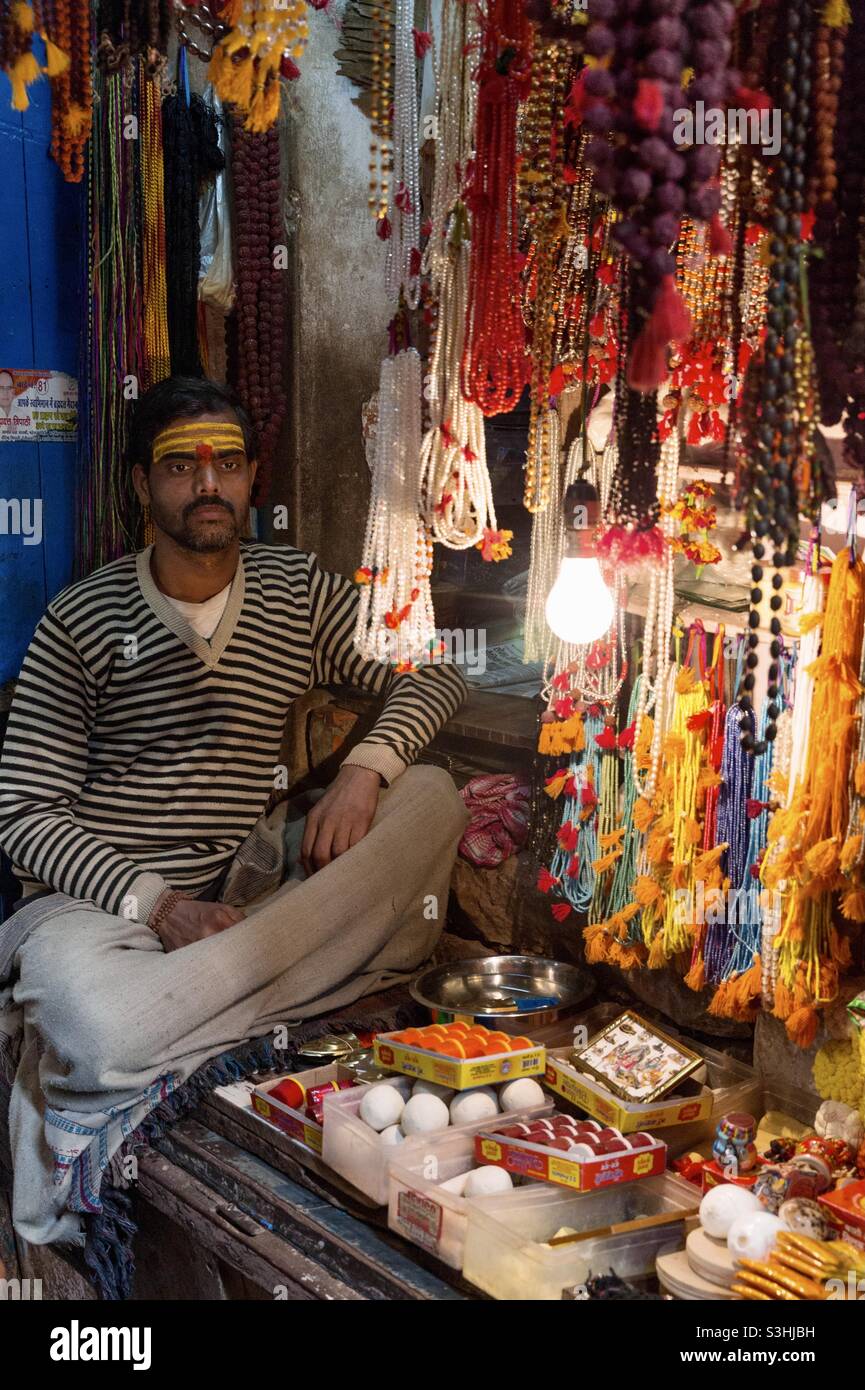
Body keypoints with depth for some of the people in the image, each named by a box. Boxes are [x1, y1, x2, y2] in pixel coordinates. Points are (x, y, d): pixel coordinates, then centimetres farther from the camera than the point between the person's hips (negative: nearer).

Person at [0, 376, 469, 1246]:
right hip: (102, 895, -4)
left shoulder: (299, 590, 8)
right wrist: (157, 904, -19)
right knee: (100, 1031, -39)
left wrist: (366, 768, -15)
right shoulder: (82, 620, -1)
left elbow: (431, 675, 7)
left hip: (247, 879, 4)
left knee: (429, 795, -19)